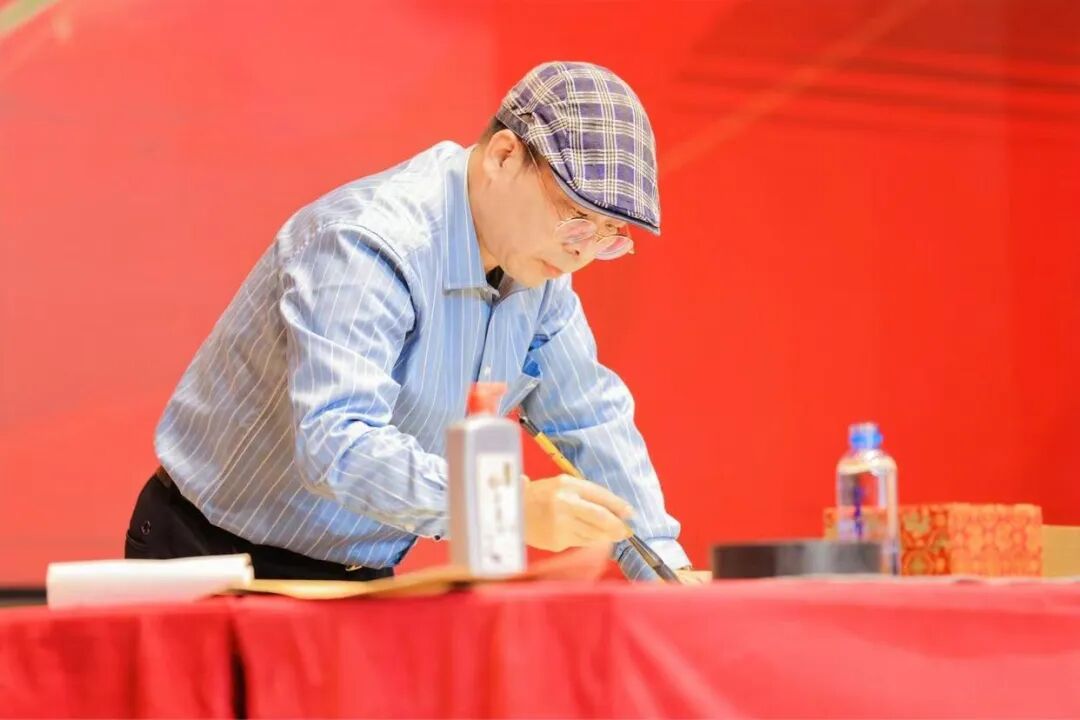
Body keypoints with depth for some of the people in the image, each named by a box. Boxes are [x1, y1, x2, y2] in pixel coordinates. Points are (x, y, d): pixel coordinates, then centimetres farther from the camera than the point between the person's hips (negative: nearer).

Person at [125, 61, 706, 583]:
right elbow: (335, 443, -38)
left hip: (358, 579, 7)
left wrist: (664, 565, -1)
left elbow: (594, 419, 10)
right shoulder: (368, 244, -27)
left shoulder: (535, 260, 1)